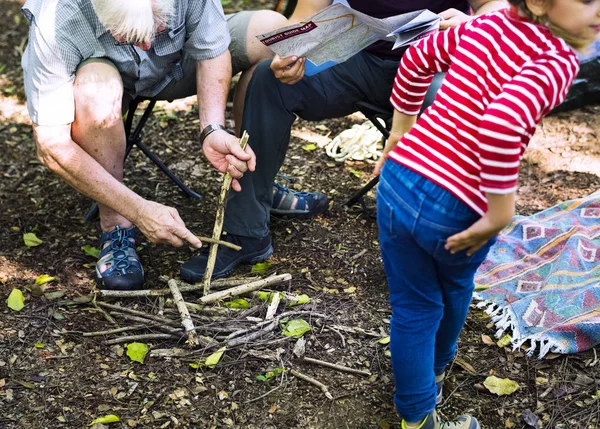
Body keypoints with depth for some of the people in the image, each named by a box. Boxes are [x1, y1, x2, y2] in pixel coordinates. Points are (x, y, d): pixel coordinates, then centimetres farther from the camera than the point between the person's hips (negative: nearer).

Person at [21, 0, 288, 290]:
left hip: (175, 65, 4)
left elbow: (212, 52, -18)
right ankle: (116, 228, -15)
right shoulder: (55, 24, -38)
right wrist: (139, 211, -37)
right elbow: (52, 147, -35)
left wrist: (212, 131, -36)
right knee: (97, 93, -41)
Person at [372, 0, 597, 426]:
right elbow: (502, 123, -33)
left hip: (397, 181, 4)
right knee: (453, 289, 29)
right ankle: (435, 368, 56)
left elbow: (417, 59, 19)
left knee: (414, 306, 18)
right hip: (455, 211, -4)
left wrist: (401, 130, 29)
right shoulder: (558, 61, -16)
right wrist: (501, 211, -22)